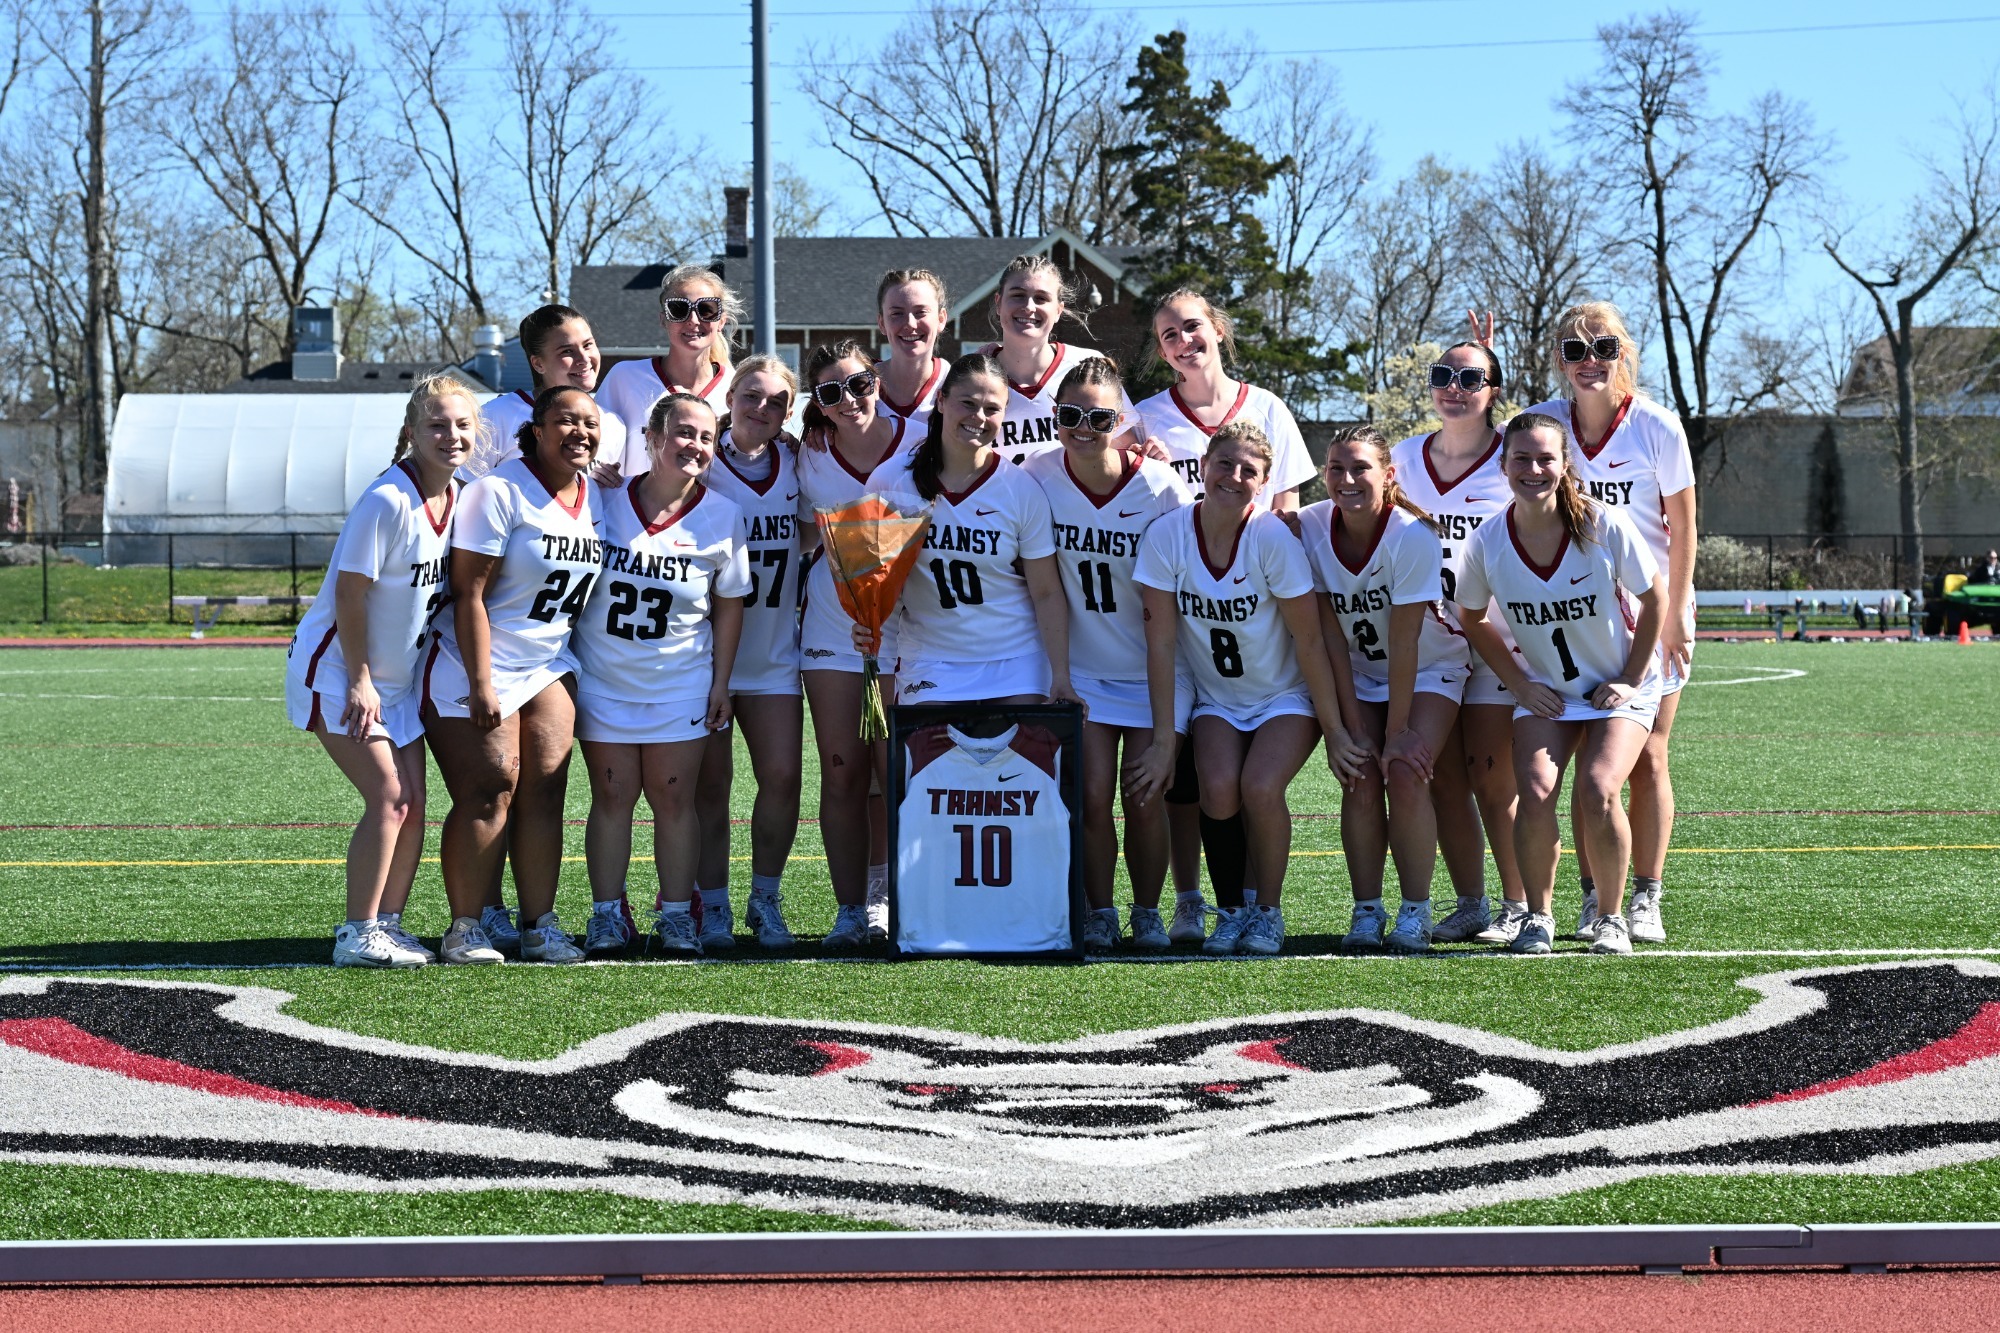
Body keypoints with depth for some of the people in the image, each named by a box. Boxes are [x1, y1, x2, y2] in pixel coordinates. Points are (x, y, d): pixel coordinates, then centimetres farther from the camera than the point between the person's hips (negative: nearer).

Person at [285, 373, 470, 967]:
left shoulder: (459, 499, 1)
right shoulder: (387, 502, -23)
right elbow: (350, 592, -20)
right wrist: (359, 680, -18)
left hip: (396, 678, 8)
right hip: (336, 671, -8)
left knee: (412, 805, 5)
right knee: (388, 798, -13)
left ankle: (387, 924, 15)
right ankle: (357, 935, -6)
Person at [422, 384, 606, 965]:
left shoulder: (595, 495, 7)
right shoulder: (500, 492, -15)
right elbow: (469, 593, -17)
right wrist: (481, 686, -20)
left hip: (549, 666, 7)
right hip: (477, 664, -7)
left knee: (545, 786, 1)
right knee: (489, 787, -9)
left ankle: (539, 925, 6)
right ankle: (464, 929, -2)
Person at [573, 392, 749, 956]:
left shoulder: (722, 517, -4)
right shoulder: (607, 501, -5)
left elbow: (729, 607, 4)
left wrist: (721, 683, 2)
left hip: (682, 685, 0)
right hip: (604, 677, 0)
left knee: (673, 799, 2)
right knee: (612, 796, 3)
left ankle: (676, 914, 12)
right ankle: (607, 913, 11)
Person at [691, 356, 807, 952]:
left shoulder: (796, 464, 4)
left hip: (774, 652, 3)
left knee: (783, 775, -6)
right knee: (710, 784, -1)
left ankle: (766, 901, 9)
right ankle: (713, 907, 9)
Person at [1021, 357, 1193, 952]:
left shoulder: (1160, 487, -15)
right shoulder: (1036, 480, -9)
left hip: (1154, 668, -1)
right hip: (1082, 667, 1)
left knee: (1145, 799, -4)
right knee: (1093, 794, -7)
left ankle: (1148, 913, 16)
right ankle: (1098, 913, 10)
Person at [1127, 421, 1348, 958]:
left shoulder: (1273, 538, -19)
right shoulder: (1167, 536, -13)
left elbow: (1309, 641, -14)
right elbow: (1161, 642, -10)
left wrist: (1335, 730, -11)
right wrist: (1163, 742, -11)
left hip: (1285, 697, -2)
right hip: (1215, 699, 2)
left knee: (1260, 787, -27)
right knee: (1220, 787, -25)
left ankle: (1268, 912, -3)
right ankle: (1230, 912, -3)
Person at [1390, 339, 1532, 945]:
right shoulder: (1403, 459, 9)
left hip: (1499, 640, -4)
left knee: (1493, 779, -6)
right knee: (1444, 778, 3)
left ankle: (1518, 906, 6)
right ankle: (1469, 904, 14)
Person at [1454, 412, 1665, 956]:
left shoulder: (1604, 525, -19)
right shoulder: (1487, 542, -13)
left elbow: (1654, 600, -5)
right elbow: (1471, 618, 6)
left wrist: (1630, 680, -6)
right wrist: (1519, 683, -1)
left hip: (1620, 687, -2)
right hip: (1544, 689, 2)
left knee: (1597, 789, -24)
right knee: (1535, 792, -22)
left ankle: (1611, 917, -3)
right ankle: (1538, 916, 0)